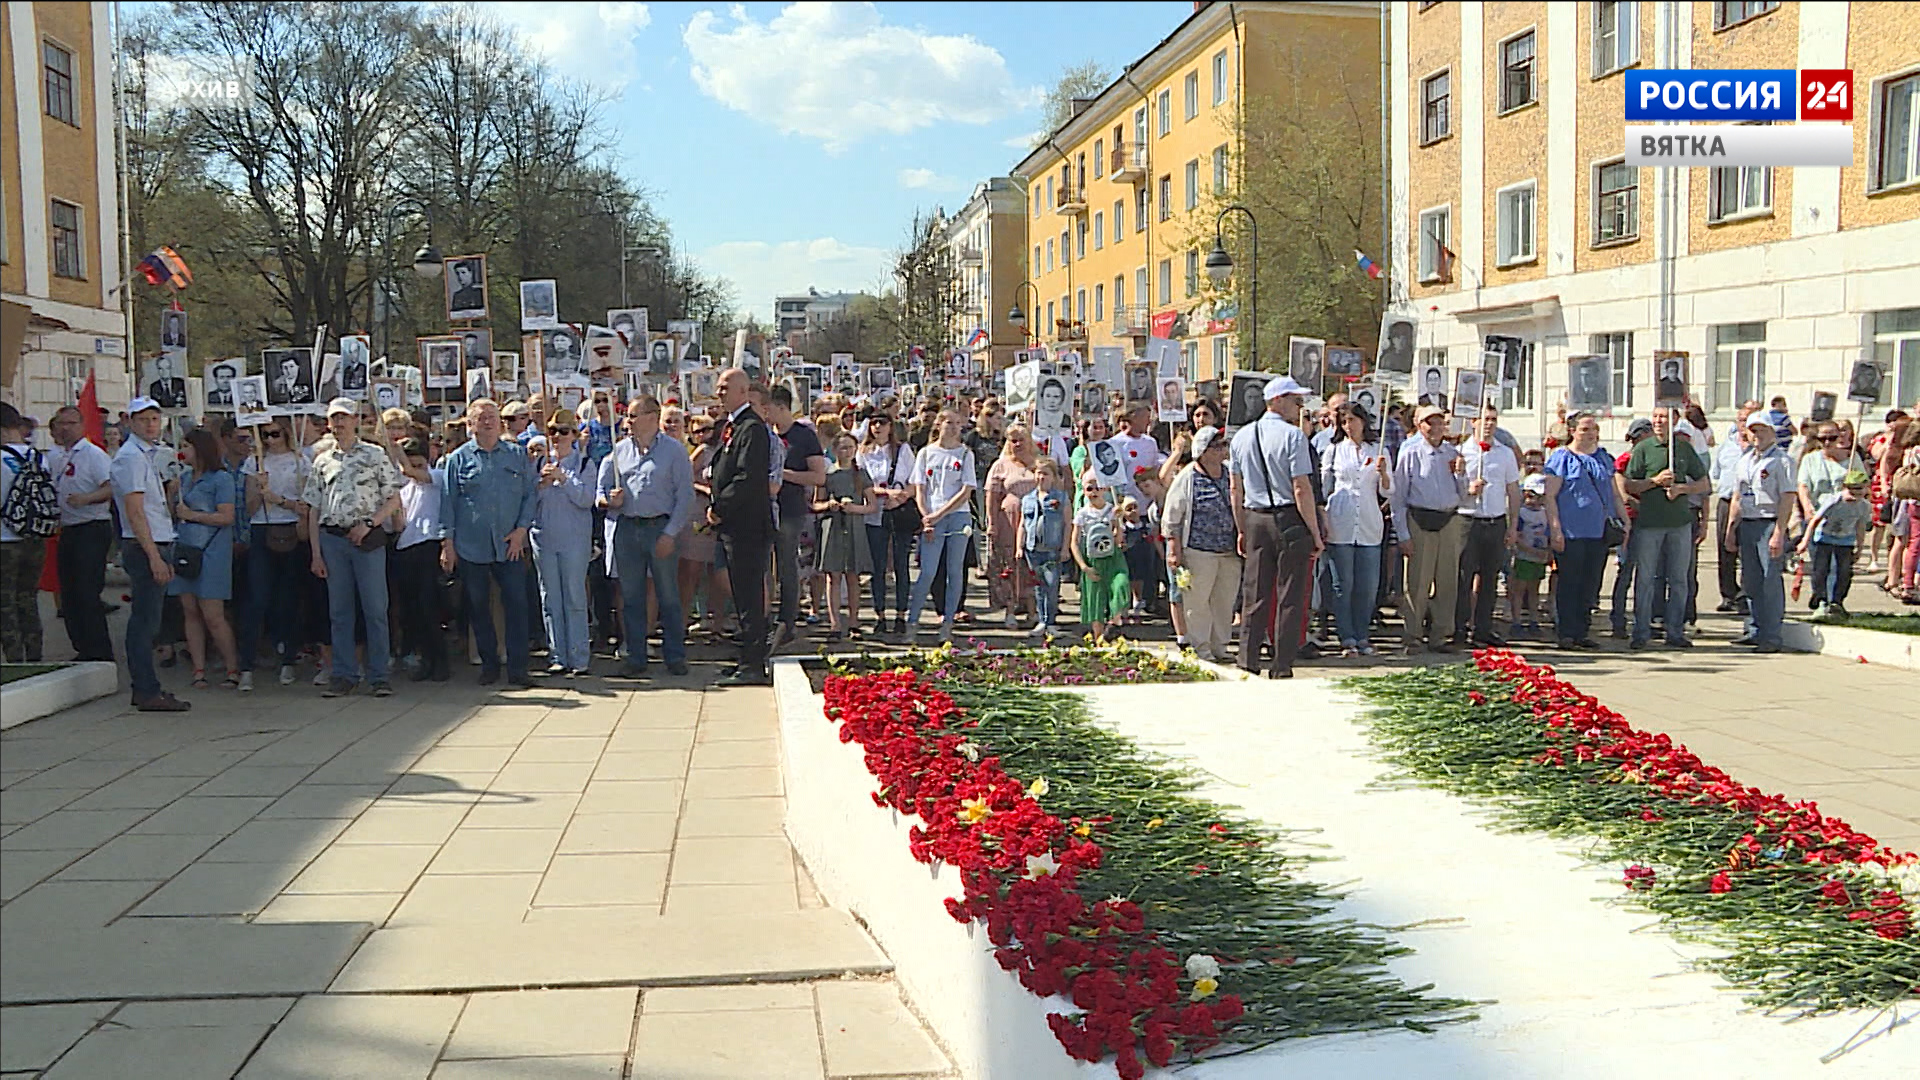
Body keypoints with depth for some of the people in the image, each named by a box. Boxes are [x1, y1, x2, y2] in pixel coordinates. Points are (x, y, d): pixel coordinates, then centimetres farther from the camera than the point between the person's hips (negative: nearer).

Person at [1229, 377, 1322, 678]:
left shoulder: (1241, 437, 10)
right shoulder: (1292, 435, -9)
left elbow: (1236, 489, 14)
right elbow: (1302, 489, -13)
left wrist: (1242, 530, 20)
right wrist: (1315, 534, -8)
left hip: (1254, 520, 6)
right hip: (1290, 519, -5)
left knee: (1254, 596, 9)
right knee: (1290, 596, 1)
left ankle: (1247, 663, 10)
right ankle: (1282, 667, 3)